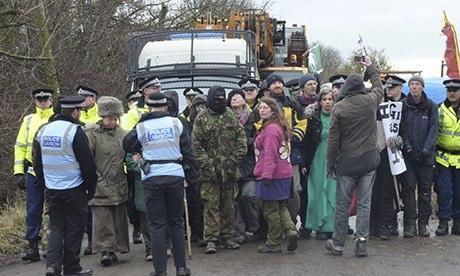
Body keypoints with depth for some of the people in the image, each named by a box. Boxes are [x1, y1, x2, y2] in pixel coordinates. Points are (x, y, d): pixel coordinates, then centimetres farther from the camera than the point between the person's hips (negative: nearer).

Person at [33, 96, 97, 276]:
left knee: (56, 227, 13)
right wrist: (91, 187, -2)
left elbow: (37, 162, 15)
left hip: (51, 189, 6)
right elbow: (87, 163, -13)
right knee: (74, 229, 6)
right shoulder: (74, 131, -14)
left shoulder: (42, 131, 7)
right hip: (74, 190, -5)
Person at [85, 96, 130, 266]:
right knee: (102, 218, -6)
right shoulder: (92, 133, -5)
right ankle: (105, 250, 0)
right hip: (100, 186, -5)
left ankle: (114, 250, 18)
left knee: (119, 219, 8)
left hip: (120, 186, 5)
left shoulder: (122, 134, 10)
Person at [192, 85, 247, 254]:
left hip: (230, 170, 3)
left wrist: (234, 159, -4)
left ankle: (226, 236, 20)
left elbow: (241, 139, 7)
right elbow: (195, 144, -4)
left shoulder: (231, 116, 9)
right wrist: (206, 162, -13)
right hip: (210, 170, -3)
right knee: (211, 205, -3)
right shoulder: (201, 118, 0)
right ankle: (211, 240, 2)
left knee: (229, 205, 9)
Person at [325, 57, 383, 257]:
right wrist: (371, 69, 39)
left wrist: (331, 164, 3)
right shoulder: (371, 101, -2)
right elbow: (379, 87, 23)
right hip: (370, 159, 2)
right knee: (364, 203, 7)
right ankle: (361, 242, 5)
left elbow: (333, 139, -6)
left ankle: (338, 243, 16)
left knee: (342, 204, 7)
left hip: (348, 161, -2)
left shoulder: (338, 108, -8)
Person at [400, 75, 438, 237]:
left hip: (426, 155, 1)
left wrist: (426, 150, -12)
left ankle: (423, 223, 13)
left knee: (425, 189, 5)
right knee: (409, 188, -1)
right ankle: (410, 223, 4)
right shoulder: (403, 105, 1)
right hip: (408, 155, -1)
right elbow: (401, 129, -1)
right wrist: (408, 148, -11)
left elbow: (433, 130, -1)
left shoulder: (431, 106, 3)